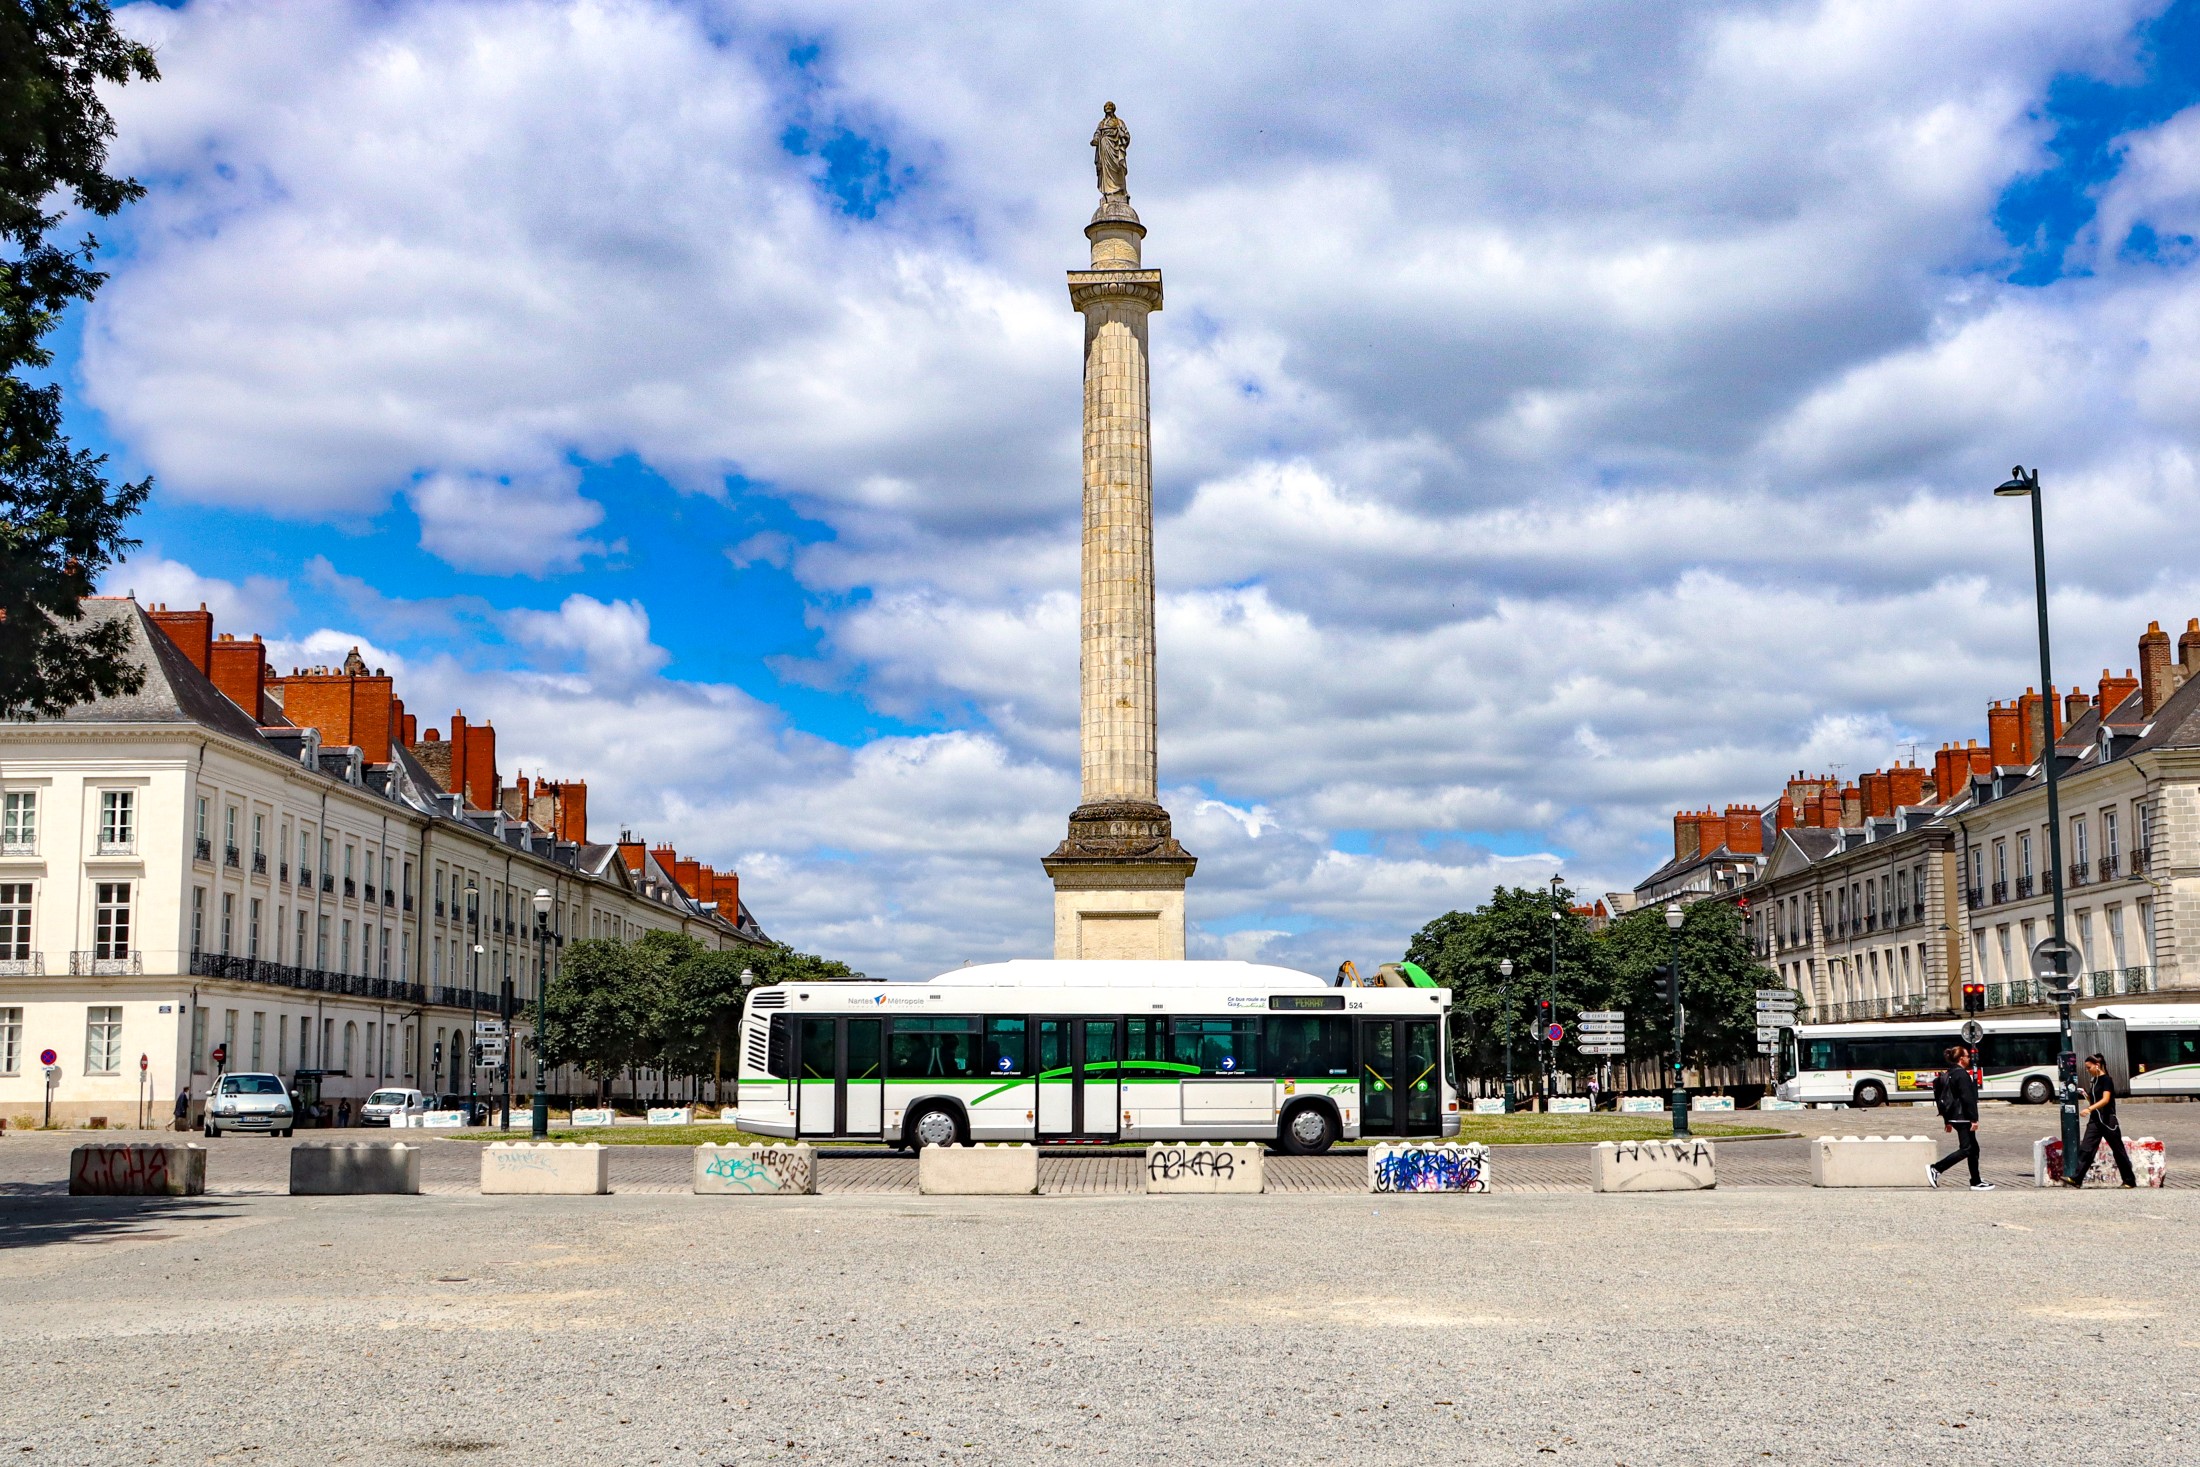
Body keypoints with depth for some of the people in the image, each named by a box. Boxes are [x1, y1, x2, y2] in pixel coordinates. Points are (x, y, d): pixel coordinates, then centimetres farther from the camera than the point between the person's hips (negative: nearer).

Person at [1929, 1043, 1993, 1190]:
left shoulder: (1948, 1074, 15)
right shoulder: (1961, 1074, -14)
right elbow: (1967, 1098, -19)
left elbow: (1944, 1096, 18)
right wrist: (1974, 1119, -18)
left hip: (1954, 1116, 10)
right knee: (1966, 1149, -10)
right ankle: (1936, 1169, -16)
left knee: (1974, 1148, 14)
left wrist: (1947, 1120, 22)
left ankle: (1976, 1182, 17)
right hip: (1963, 1117, -10)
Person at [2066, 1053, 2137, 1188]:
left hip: (2108, 1120, -8)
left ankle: (2130, 1181, 16)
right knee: (2086, 1148, -5)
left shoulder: (2106, 1080, -12)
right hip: (2095, 1120, 8)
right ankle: (2076, 1178, -13)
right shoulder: (2093, 1081, 13)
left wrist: (2089, 1109, -38)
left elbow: (2105, 1099, -26)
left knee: (2118, 1151, 4)